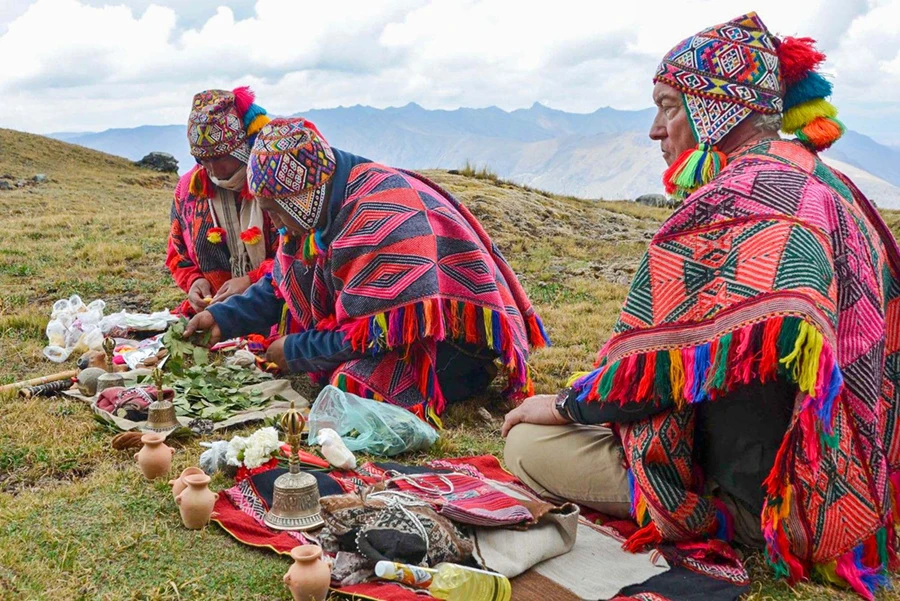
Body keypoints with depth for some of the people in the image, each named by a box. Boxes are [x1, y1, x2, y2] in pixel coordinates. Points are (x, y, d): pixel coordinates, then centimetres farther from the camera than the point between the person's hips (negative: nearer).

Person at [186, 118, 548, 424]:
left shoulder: (379, 214, -27)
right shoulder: (320, 205, 2)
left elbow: (377, 332, -26)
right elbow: (282, 289, 15)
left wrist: (294, 352, -14)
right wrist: (223, 318, 4)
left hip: (464, 343, -10)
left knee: (352, 386, -29)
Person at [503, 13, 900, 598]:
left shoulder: (738, 203, -23)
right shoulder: (827, 187, 9)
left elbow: (673, 354, -23)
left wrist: (567, 405, -7)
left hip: (747, 484, -10)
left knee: (529, 443, -10)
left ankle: (704, 523, -2)